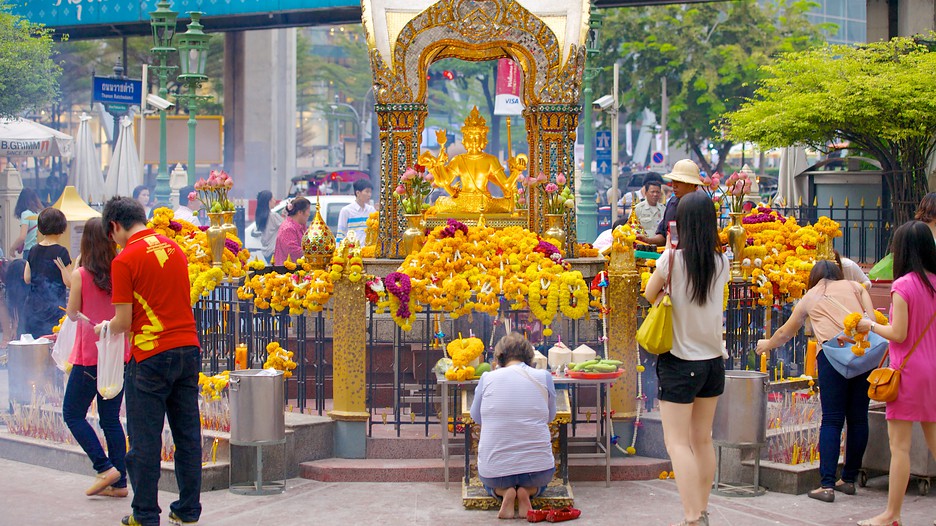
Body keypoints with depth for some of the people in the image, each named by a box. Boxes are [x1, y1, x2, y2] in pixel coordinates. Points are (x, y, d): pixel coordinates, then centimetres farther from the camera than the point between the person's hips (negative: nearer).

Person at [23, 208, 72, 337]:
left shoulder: (33, 251, 6)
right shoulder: (61, 252, -9)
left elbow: (27, 279, 11)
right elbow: (68, 282, -10)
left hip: (34, 305, 6)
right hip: (55, 305, -5)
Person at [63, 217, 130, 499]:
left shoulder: (81, 275, -12)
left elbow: (72, 313, -2)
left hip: (90, 356, -5)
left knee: (73, 414, 9)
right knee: (111, 418, 13)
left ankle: (105, 467, -3)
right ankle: (119, 482, 10)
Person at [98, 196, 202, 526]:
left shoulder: (125, 260, -10)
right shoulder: (173, 248, 10)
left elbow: (123, 321, -11)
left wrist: (104, 328, 12)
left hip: (150, 356, -6)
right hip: (188, 349, 6)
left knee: (144, 440, 3)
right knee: (187, 435, 11)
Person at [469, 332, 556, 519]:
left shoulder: (488, 378, -3)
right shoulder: (544, 377, -3)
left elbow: (476, 417, 13)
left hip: (495, 470, 0)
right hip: (537, 467, 0)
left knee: (490, 482, 37)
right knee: (539, 482, 37)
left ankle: (503, 492, 3)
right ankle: (528, 491, 3)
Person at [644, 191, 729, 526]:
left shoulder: (673, 258, -14)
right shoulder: (721, 263, 0)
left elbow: (650, 294, 2)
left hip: (680, 361, -5)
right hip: (713, 360, 6)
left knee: (677, 443, -5)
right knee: (702, 439, 16)